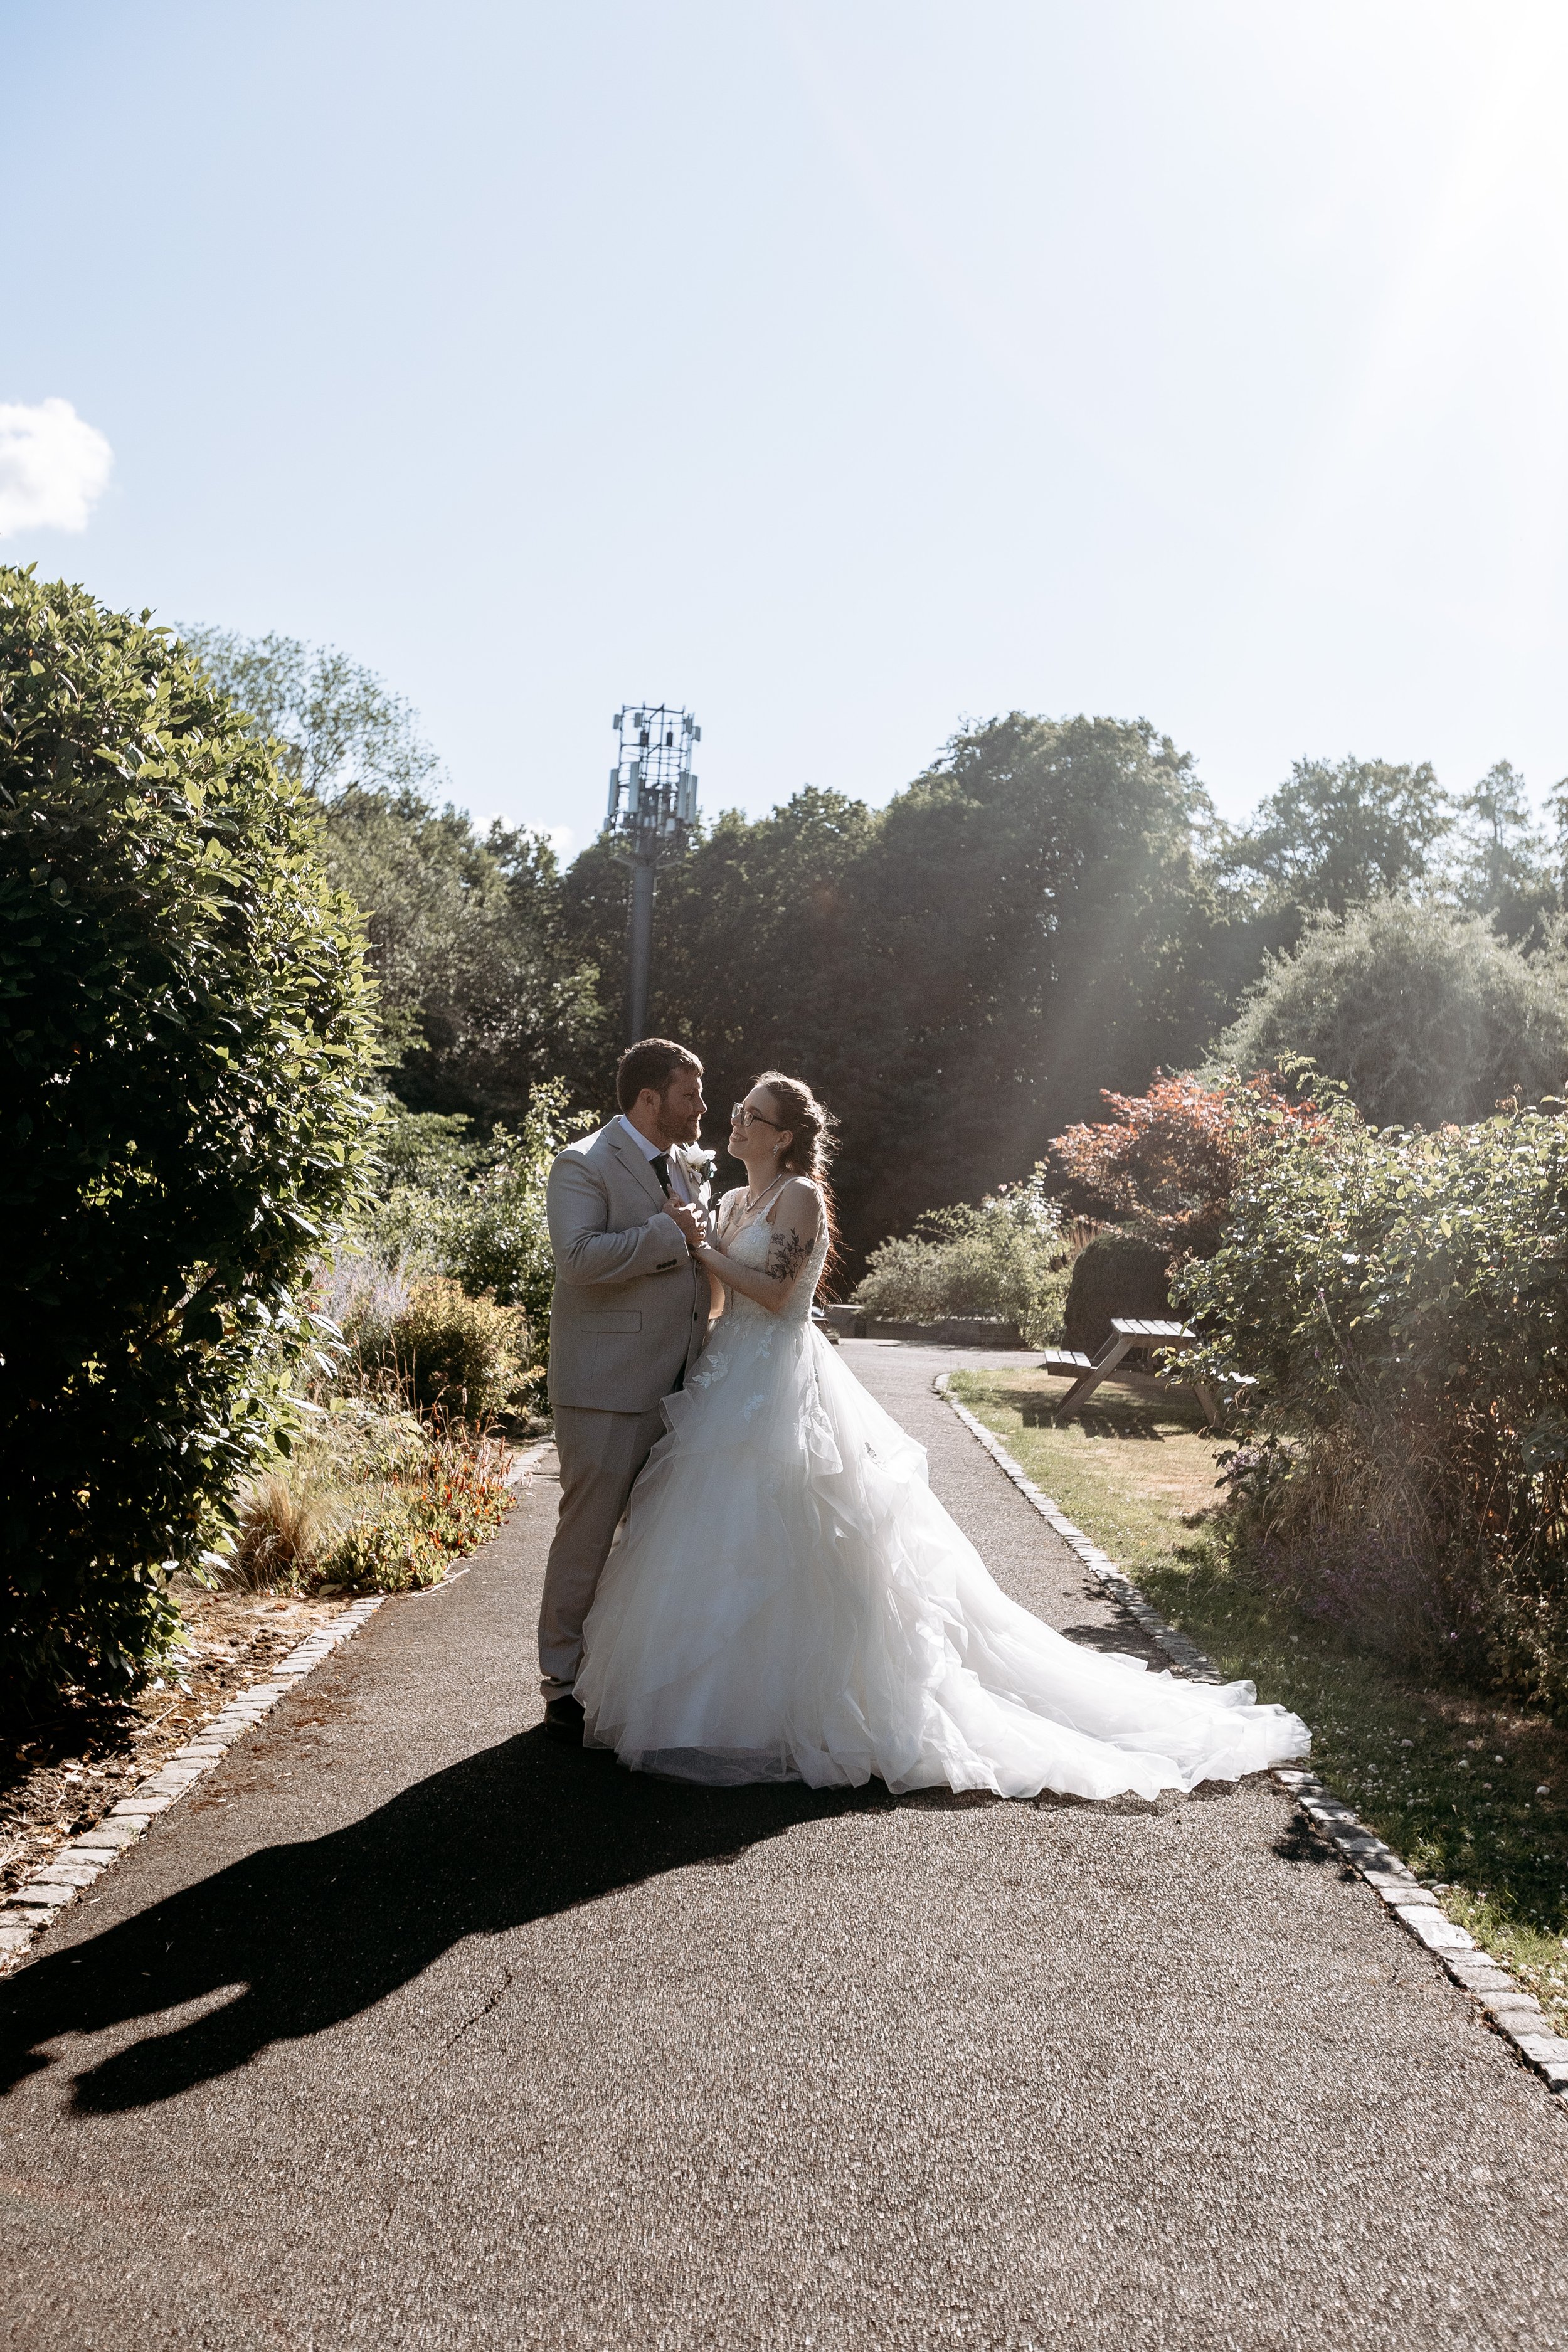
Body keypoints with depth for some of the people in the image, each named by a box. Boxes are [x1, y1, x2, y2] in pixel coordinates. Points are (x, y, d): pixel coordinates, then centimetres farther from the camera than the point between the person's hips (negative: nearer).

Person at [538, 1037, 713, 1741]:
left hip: (676, 1385, 8)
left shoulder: (689, 1168, 16)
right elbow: (579, 1258, -24)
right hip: (608, 1390, -7)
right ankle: (565, 1685, 12)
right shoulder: (582, 1165, -8)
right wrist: (669, 1234, -19)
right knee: (589, 1533, 0)